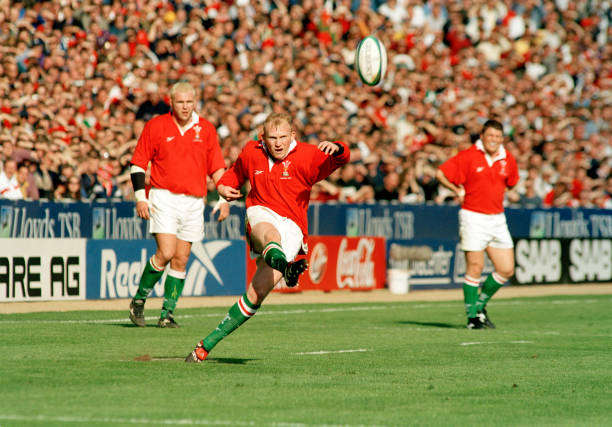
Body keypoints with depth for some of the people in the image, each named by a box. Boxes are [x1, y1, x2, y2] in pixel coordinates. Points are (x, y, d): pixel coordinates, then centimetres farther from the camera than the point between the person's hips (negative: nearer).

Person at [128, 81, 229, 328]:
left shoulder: (206, 129, 8)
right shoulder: (156, 126, 0)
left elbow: (217, 167, 12)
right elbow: (137, 164, 3)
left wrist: (223, 199, 3)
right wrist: (140, 197, -5)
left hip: (194, 202, 3)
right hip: (164, 198, -3)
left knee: (181, 259, 2)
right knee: (166, 252, -17)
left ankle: (168, 314, 8)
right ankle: (139, 301, 1)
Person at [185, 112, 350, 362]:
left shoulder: (306, 156, -3)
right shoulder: (251, 152, 9)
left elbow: (340, 159, -18)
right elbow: (236, 173, 30)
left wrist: (336, 149, -41)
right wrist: (224, 187, 8)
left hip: (292, 227, -1)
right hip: (261, 214, 1)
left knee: (257, 293, -12)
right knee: (270, 233, -40)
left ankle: (208, 344, -3)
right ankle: (283, 265, -78)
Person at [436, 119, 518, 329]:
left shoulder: (508, 160, 6)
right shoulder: (468, 156, -9)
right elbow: (440, 173, -6)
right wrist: (458, 191, -2)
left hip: (497, 218, 5)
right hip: (473, 217, -5)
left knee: (506, 270, 3)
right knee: (475, 268, -6)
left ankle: (480, 305, 22)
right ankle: (472, 316, 5)